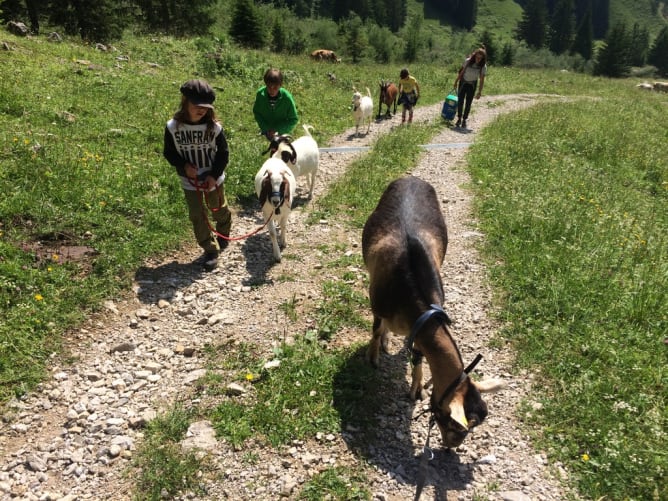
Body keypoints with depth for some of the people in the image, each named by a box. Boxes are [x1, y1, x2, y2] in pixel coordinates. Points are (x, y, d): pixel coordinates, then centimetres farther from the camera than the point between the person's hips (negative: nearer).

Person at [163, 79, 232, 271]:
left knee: (219, 210, 19)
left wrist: (214, 175, -16)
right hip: (189, 181, 1)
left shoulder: (214, 127, -18)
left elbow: (223, 153, -7)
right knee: (197, 216, 5)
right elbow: (169, 152, -3)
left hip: (213, 179, 0)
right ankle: (210, 250, 18)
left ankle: (223, 236, 49)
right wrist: (183, 166, -20)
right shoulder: (173, 127, -16)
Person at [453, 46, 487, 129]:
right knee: (460, 101, 0)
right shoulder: (468, 61, -18)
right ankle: (459, 119, 13)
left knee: (468, 103, 1)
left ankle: (464, 120, 13)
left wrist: (479, 92, -15)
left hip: (472, 85, 0)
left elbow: (482, 80, -13)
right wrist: (456, 82, 1)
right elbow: (461, 72, -5)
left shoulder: (483, 67, -18)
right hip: (463, 82, 0)